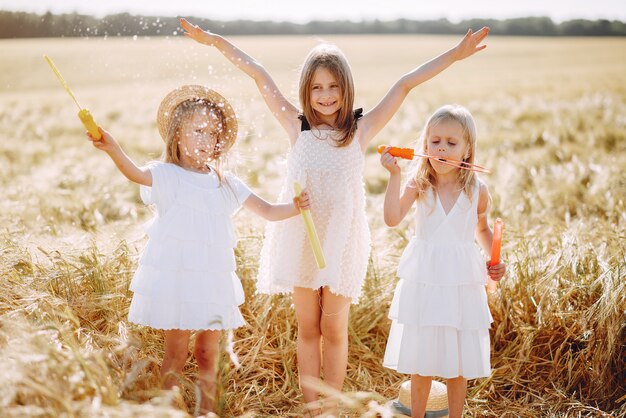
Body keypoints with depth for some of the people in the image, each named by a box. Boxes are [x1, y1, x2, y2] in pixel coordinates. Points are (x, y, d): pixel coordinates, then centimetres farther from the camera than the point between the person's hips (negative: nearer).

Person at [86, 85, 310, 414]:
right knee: (176, 351, -1)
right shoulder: (168, 176, -5)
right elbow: (138, 174, -27)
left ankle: (207, 410, 21)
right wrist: (112, 148, -46)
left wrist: (296, 207, -5)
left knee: (208, 352, 11)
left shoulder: (225, 183, 11)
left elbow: (268, 211, 14)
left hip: (214, 279, 5)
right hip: (175, 276, -5)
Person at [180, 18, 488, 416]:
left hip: (341, 238, -1)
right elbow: (259, 74, 2)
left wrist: (454, 54, -9)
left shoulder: (361, 130, -3)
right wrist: (215, 40, 3)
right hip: (301, 236, 2)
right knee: (307, 328, 10)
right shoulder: (297, 127, 0)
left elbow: (405, 85, -6)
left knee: (334, 327, 7)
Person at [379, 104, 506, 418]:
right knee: (420, 360, 10)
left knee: (459, 362, 9)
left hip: (462, 283, 1)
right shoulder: (418, 185, -6)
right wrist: (394, 175, -24)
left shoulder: (478, 191, -2)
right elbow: (392, 218, -20)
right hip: (423, 282, 0)